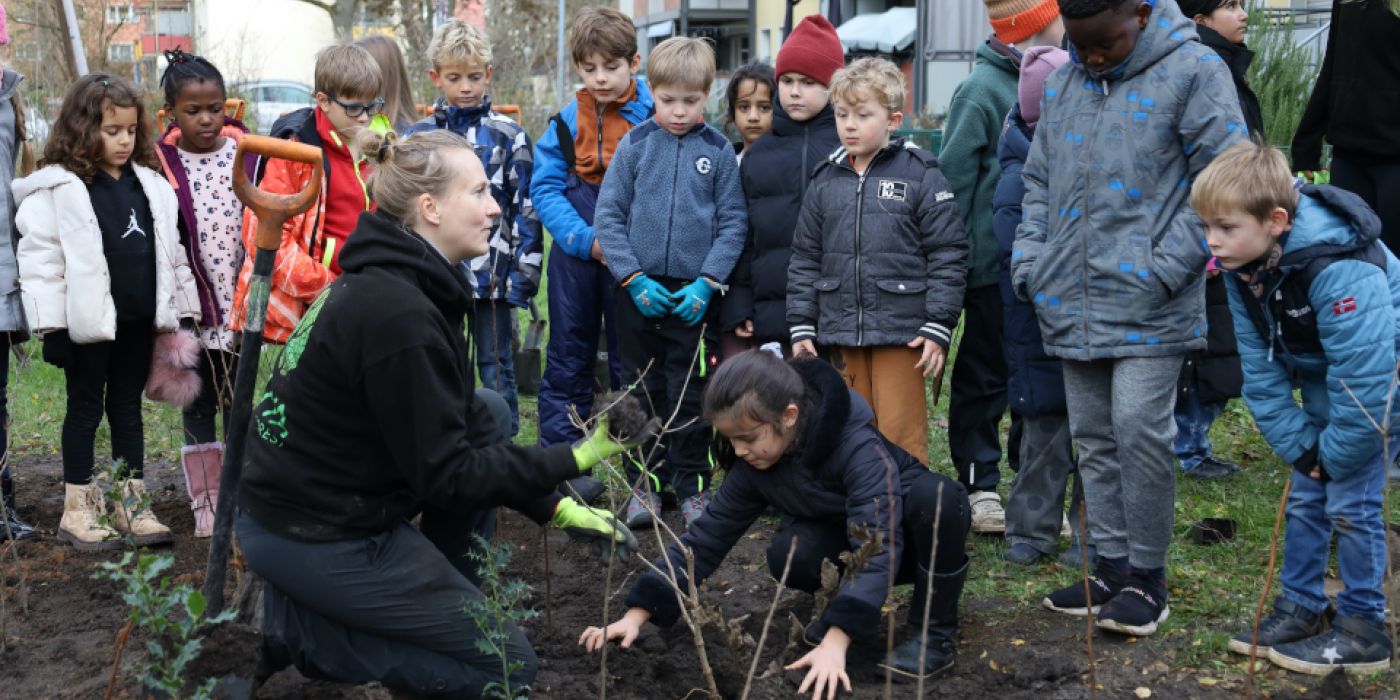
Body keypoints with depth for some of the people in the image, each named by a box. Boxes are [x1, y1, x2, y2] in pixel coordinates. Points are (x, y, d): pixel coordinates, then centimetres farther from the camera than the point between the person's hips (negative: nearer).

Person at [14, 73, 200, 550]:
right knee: (85, 408, 6)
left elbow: (170, 250, 14)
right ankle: (78, 508, 17)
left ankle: (131, 503, 22)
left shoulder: (148, 183, 10)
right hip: (89, 321, -5)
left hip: (139, 320, 5)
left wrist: (184, 310, 12)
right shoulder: (60, 188, -9)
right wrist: (52, 327, -14)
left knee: (128, 408, 14)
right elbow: (40, 259, -11)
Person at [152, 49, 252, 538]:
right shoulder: (160, 164, -6)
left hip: (240, 303, 1)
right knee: (198, 405, 10)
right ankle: (206, 501, 19)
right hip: (194, 309, -1)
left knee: (239, 402, 11)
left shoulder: (245, 152, 0)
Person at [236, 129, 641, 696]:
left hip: (311, 497, 9)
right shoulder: (398, 313, -26)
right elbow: (444, 474, -21)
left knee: (490, 415, 14)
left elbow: (463, 422, 6)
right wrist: (573, 459, -16)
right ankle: (306, 626, 0)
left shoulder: (389, 282, 4)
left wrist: (554, 507, 1)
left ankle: (441, 607, 17)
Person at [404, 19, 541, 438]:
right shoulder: (417, 137, 6)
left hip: (492, 276, -2)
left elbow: (525, 210, -3)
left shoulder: (508, 136, -1)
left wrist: (523, 276, -8)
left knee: (497, 372, 7)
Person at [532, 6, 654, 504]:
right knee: (569, 359, 9)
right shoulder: (566, 123, 0)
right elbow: (545, 188, -2)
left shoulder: (655, 118, -6)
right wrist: (587, 239, -13)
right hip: (576, 261, 2)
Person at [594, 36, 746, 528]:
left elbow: (733, 224, 0)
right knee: (643, 391, 10)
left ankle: (691, 486, 17)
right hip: (640, 292, 1)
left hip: (694, 295, -1)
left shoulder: (719, 150, 0)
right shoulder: (634, 145, 0)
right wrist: (634, 279, -8)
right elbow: (608, 216, 0)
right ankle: (644, 483, 21)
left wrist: (707, 283, -9)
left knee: (691, 395, 5)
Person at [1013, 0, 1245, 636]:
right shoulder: (1061, 84, 13)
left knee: (1139, 430, -9)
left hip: (1149, 305, -6)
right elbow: (1038, 179, 21)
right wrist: (1029, 259, 8)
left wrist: (1169, 266, -13)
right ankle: (1113, 565, 23)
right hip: (1071, 303, 6)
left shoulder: (1192, 72, -6)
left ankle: (1146, 573, 7)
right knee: (1094, 437, 11)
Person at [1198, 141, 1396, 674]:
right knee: (1305, 499, 10)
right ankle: (1300, 609, 23)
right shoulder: (1243, 269, -13)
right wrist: (1298, 445, -10)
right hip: (1324, 383, 7)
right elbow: (1260, 367, -6)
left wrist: (1334, 454, -22)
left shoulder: (1337, 269, -37)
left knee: (1350, 502, -7)